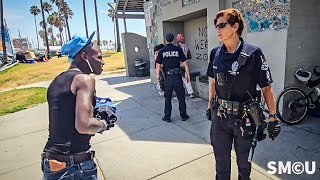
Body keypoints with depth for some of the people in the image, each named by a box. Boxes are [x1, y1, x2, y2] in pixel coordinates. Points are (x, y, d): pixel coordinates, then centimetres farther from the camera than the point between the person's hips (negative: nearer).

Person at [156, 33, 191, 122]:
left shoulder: (161, 51, 1)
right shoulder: (178, 49, 0)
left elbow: (158, 65, 2)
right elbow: (184, 63, 1)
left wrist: (158, 76, 14)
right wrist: (187, 74, 9)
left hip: (168, 78, 0)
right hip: (177, 77, 0)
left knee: (167, 98, 10)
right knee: (181, 97, 10)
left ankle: (167, 117, 17)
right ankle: (184, 115, 19)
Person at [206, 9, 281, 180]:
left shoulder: (253, 53, -13)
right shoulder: (215, 53, -1)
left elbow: (266, 87, -8)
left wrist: (273, 117, -6)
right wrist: (210, 105, 14)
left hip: (244, 116, -3)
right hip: (219, 115, 3)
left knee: (243, 158, 19)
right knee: (221, 158, 16)